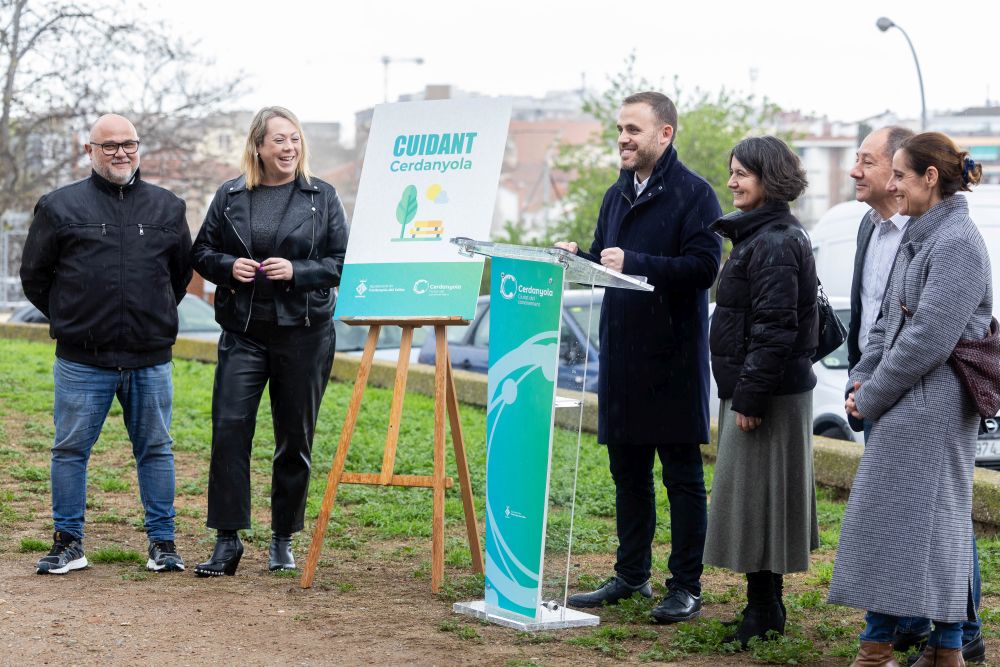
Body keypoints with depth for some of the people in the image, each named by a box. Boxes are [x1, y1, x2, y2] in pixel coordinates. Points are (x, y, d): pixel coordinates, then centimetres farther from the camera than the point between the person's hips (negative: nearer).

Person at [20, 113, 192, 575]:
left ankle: (162, 542, 15)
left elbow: (182, 272, 22)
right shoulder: (60, 207, 2)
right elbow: (33, 275, 10)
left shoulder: (167, 208, 10)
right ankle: (68, 543, 13)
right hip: (82, 360, -1)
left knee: (156, 450, 7)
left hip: (150, 360, 2)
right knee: (70, 450, 3)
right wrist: (68, 320, 10)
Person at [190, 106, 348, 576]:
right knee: (229, 429, -8)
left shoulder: (322, 197, 3)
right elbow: (201, 252, 13)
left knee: (295, 439, 5)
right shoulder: (231, 196, 6)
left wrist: (297, 271, -13)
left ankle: (283, 540, 19)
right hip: (243, 331, 1)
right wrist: (228, 267, -7)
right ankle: (227, 541, -2)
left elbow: (342, 263, 2)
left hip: (304, 332, -1)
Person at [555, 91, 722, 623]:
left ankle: (686, 586, 5)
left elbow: (704, 266, -19)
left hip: (673, 359, -7)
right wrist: (578, 258, 0)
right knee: (627, 471, 14)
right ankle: (631, 574, 24)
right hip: (621, 355, 7)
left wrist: (634, 262, -23)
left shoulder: (694, 194, -9)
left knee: (681, 475, 0)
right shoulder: (617, 195, 15)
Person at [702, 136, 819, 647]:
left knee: (755, 494, -5)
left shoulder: (775, 244, -17)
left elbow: (775, 327, -22)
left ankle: (763, 610, 3)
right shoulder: (760, 236, 15)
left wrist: (749, 395, -21)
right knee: (754, 495, 14)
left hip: (768, 391, -11)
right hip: (757, 386, 11)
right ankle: (765, 606, 21)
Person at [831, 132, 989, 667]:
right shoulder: (919, 238, 15)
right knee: (939, 523, 11)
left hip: (929, 405, -10)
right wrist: (862, 379, 4)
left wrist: (873, 397, -14)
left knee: (893, 522, -6)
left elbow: (929, 338, -20)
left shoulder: (957, 243, -15)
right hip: (907, 403, 10)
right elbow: (888, 318, 18)